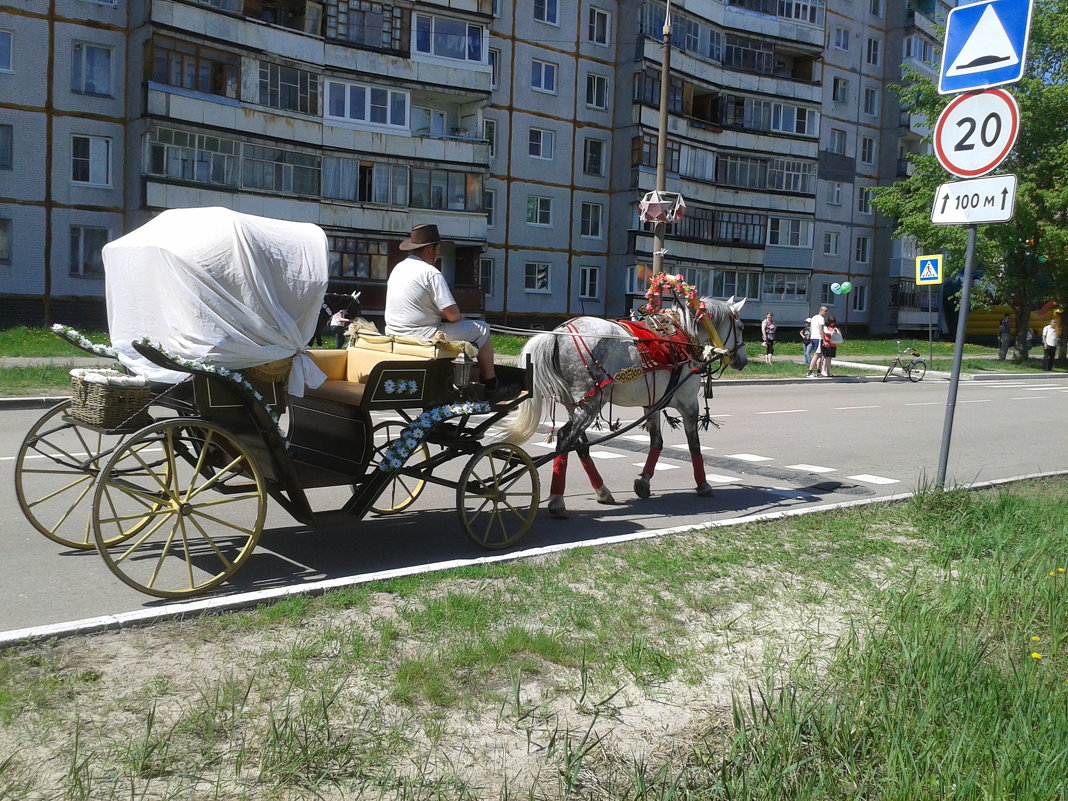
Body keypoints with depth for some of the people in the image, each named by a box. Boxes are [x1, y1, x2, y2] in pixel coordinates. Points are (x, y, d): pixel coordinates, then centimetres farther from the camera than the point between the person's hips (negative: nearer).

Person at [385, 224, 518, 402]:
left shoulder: (398, 268, 11)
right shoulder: (431, 273, -16)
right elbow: (453, 314, -19)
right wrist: (459, 318, 4)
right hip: (422, 337, -9)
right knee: (482, 329, 3)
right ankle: (491, 387, 11)